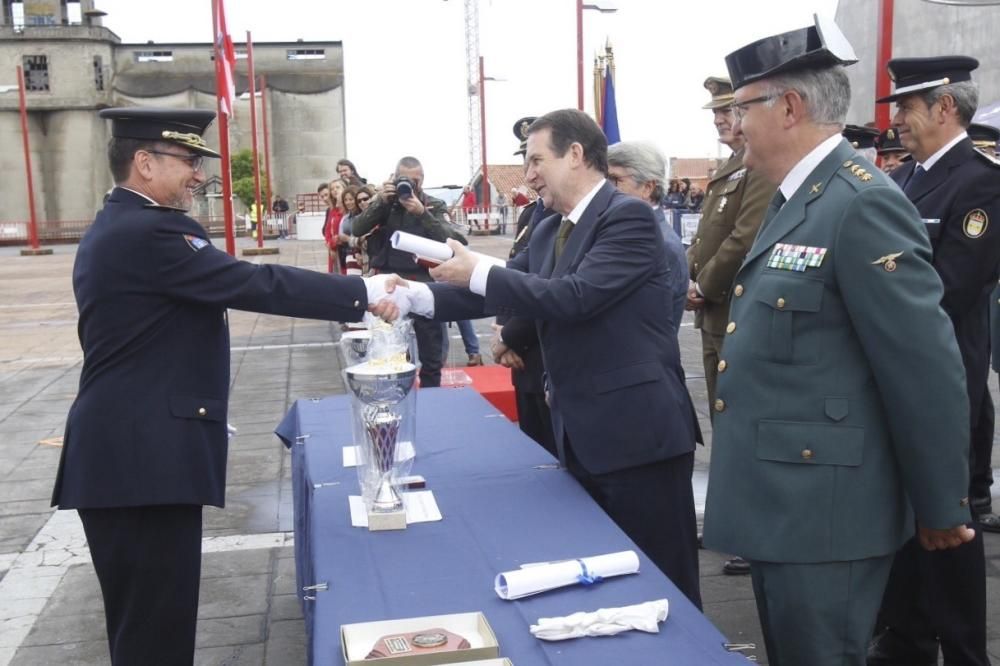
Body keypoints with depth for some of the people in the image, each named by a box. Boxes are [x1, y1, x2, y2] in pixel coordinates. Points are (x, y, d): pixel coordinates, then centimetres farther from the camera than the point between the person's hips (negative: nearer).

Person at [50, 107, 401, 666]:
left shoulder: (119, 228, 16)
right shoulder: (146, 233, -17)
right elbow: (257, 285, -21)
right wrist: (364, 294, -14)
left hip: (129, 450, 11)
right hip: (142, 458, -11)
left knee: (144, 618, 20)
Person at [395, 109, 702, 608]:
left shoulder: (628, 216, -13)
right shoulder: (548, 233, 14)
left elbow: (574, 296, -23)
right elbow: (494, 294, 10)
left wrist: (477, 272, -16)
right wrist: (417, 296, -4)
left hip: (637, 430, -8)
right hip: (582, 435, 9)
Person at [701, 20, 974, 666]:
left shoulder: (863, 203, -20)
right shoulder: (797, 199, 11)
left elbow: (927, 368, -19)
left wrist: (940, 508, -12)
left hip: (823, 512, -9)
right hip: (780, 502, 9)